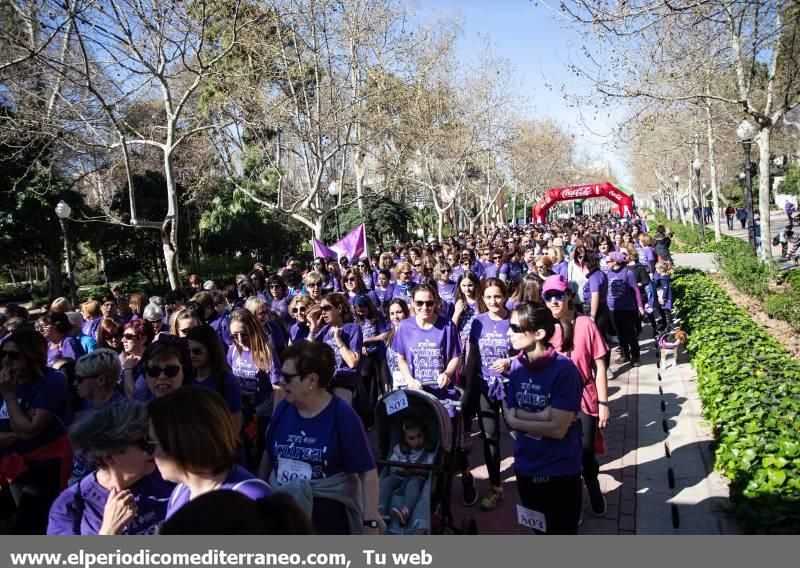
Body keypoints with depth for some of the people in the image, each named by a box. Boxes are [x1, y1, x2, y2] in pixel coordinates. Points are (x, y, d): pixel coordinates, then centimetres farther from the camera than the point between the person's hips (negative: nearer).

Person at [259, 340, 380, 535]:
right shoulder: (283, 408, -2)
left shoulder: (342, 415, -15)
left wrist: (370, 523, -18)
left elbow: (367, 472, -14)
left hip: (329, 509, -4)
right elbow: (269, 454, 13)